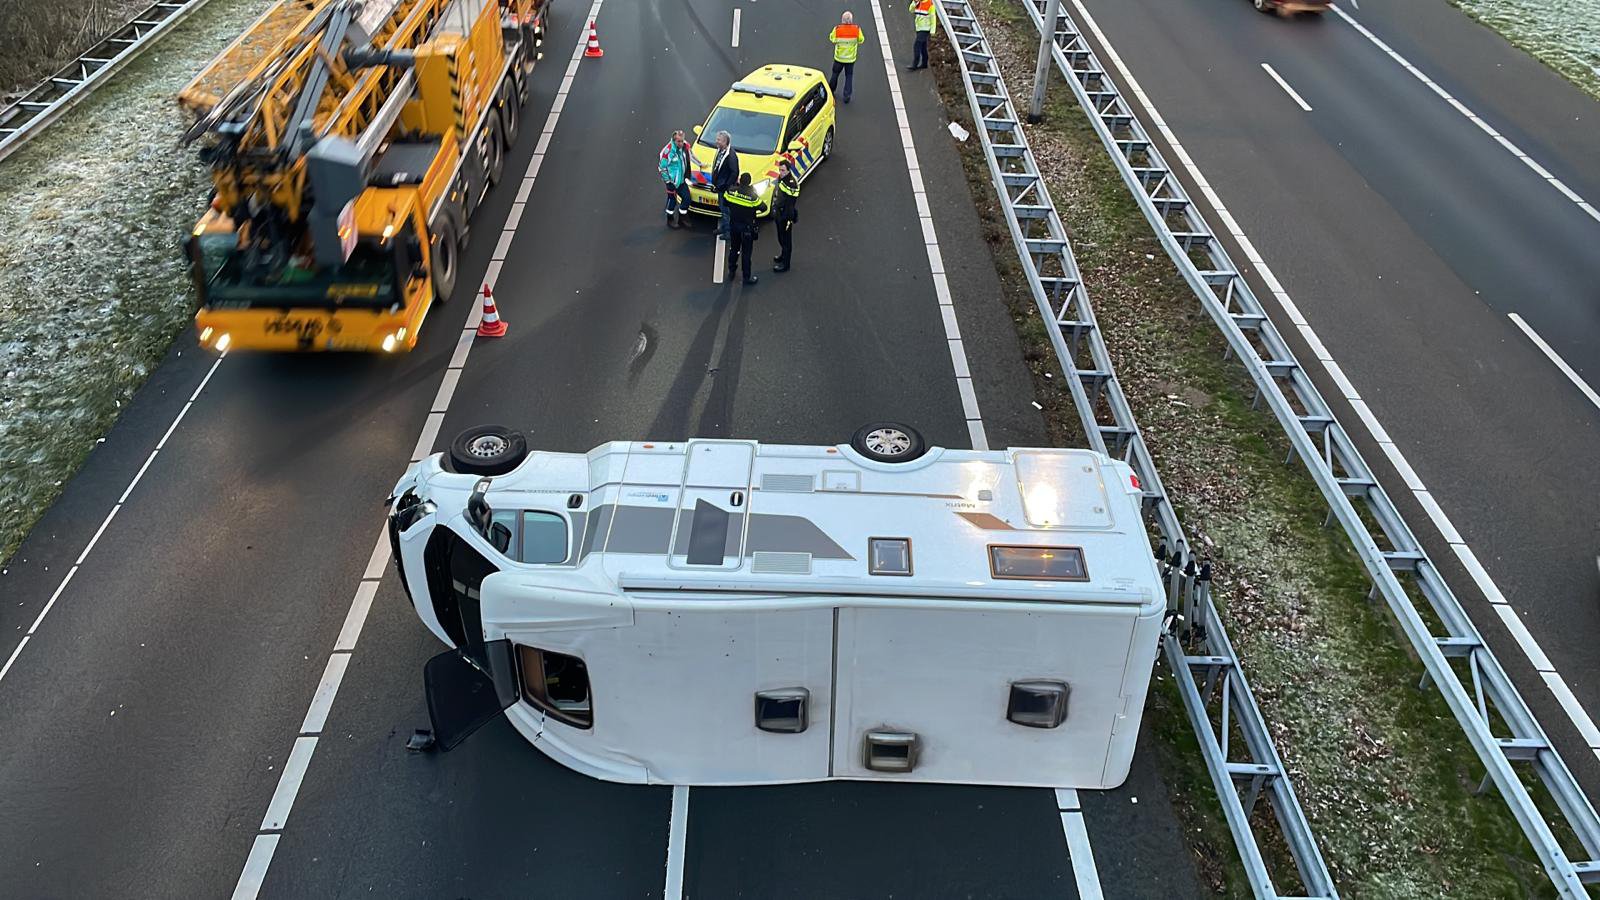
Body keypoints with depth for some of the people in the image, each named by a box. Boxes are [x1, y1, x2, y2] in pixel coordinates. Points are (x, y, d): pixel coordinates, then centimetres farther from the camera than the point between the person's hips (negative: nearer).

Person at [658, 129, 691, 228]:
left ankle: (681, 219, 25)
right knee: (672, 200, 4)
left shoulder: (685, 147, -4)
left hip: (681, 180, 7)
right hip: (672, 180, -6)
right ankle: (670, 220, 24)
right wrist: (667, 180, -11)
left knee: (687, 198, 8)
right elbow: (662, 167, -15)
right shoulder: (668, 150, -23)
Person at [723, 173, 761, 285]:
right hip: (747, 227, -5)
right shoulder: (752, 195, -25)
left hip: (734, 224, 5)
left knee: (734, 248, 23)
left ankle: (731, 271, 37)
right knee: (746, 253, 6)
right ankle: (747, 277, 15)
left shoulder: (731, 191, -12)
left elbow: (724, 203, 3)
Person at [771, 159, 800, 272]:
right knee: (781, 238, 25)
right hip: (778, 214, 9)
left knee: (786, 239, 3)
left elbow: (791, 204, -24)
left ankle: (785, 264, 13)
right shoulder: (781, 178, 3)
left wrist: (789, 219, -23)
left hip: (786, 216, -9)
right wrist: (774, 212, 22)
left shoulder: (791, 183, -26)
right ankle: (783, 256, 45)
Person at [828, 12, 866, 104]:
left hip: (839, 57, 0)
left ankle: (831, 90, 39)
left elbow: (832, 39, -2)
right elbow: (861, 40, -2)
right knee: (849, 76, 14)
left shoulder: (837, 29, -19)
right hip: (851, 58, 0)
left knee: (835, 73, 22)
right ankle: (846, 96, 12)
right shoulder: (857, 29, -16)